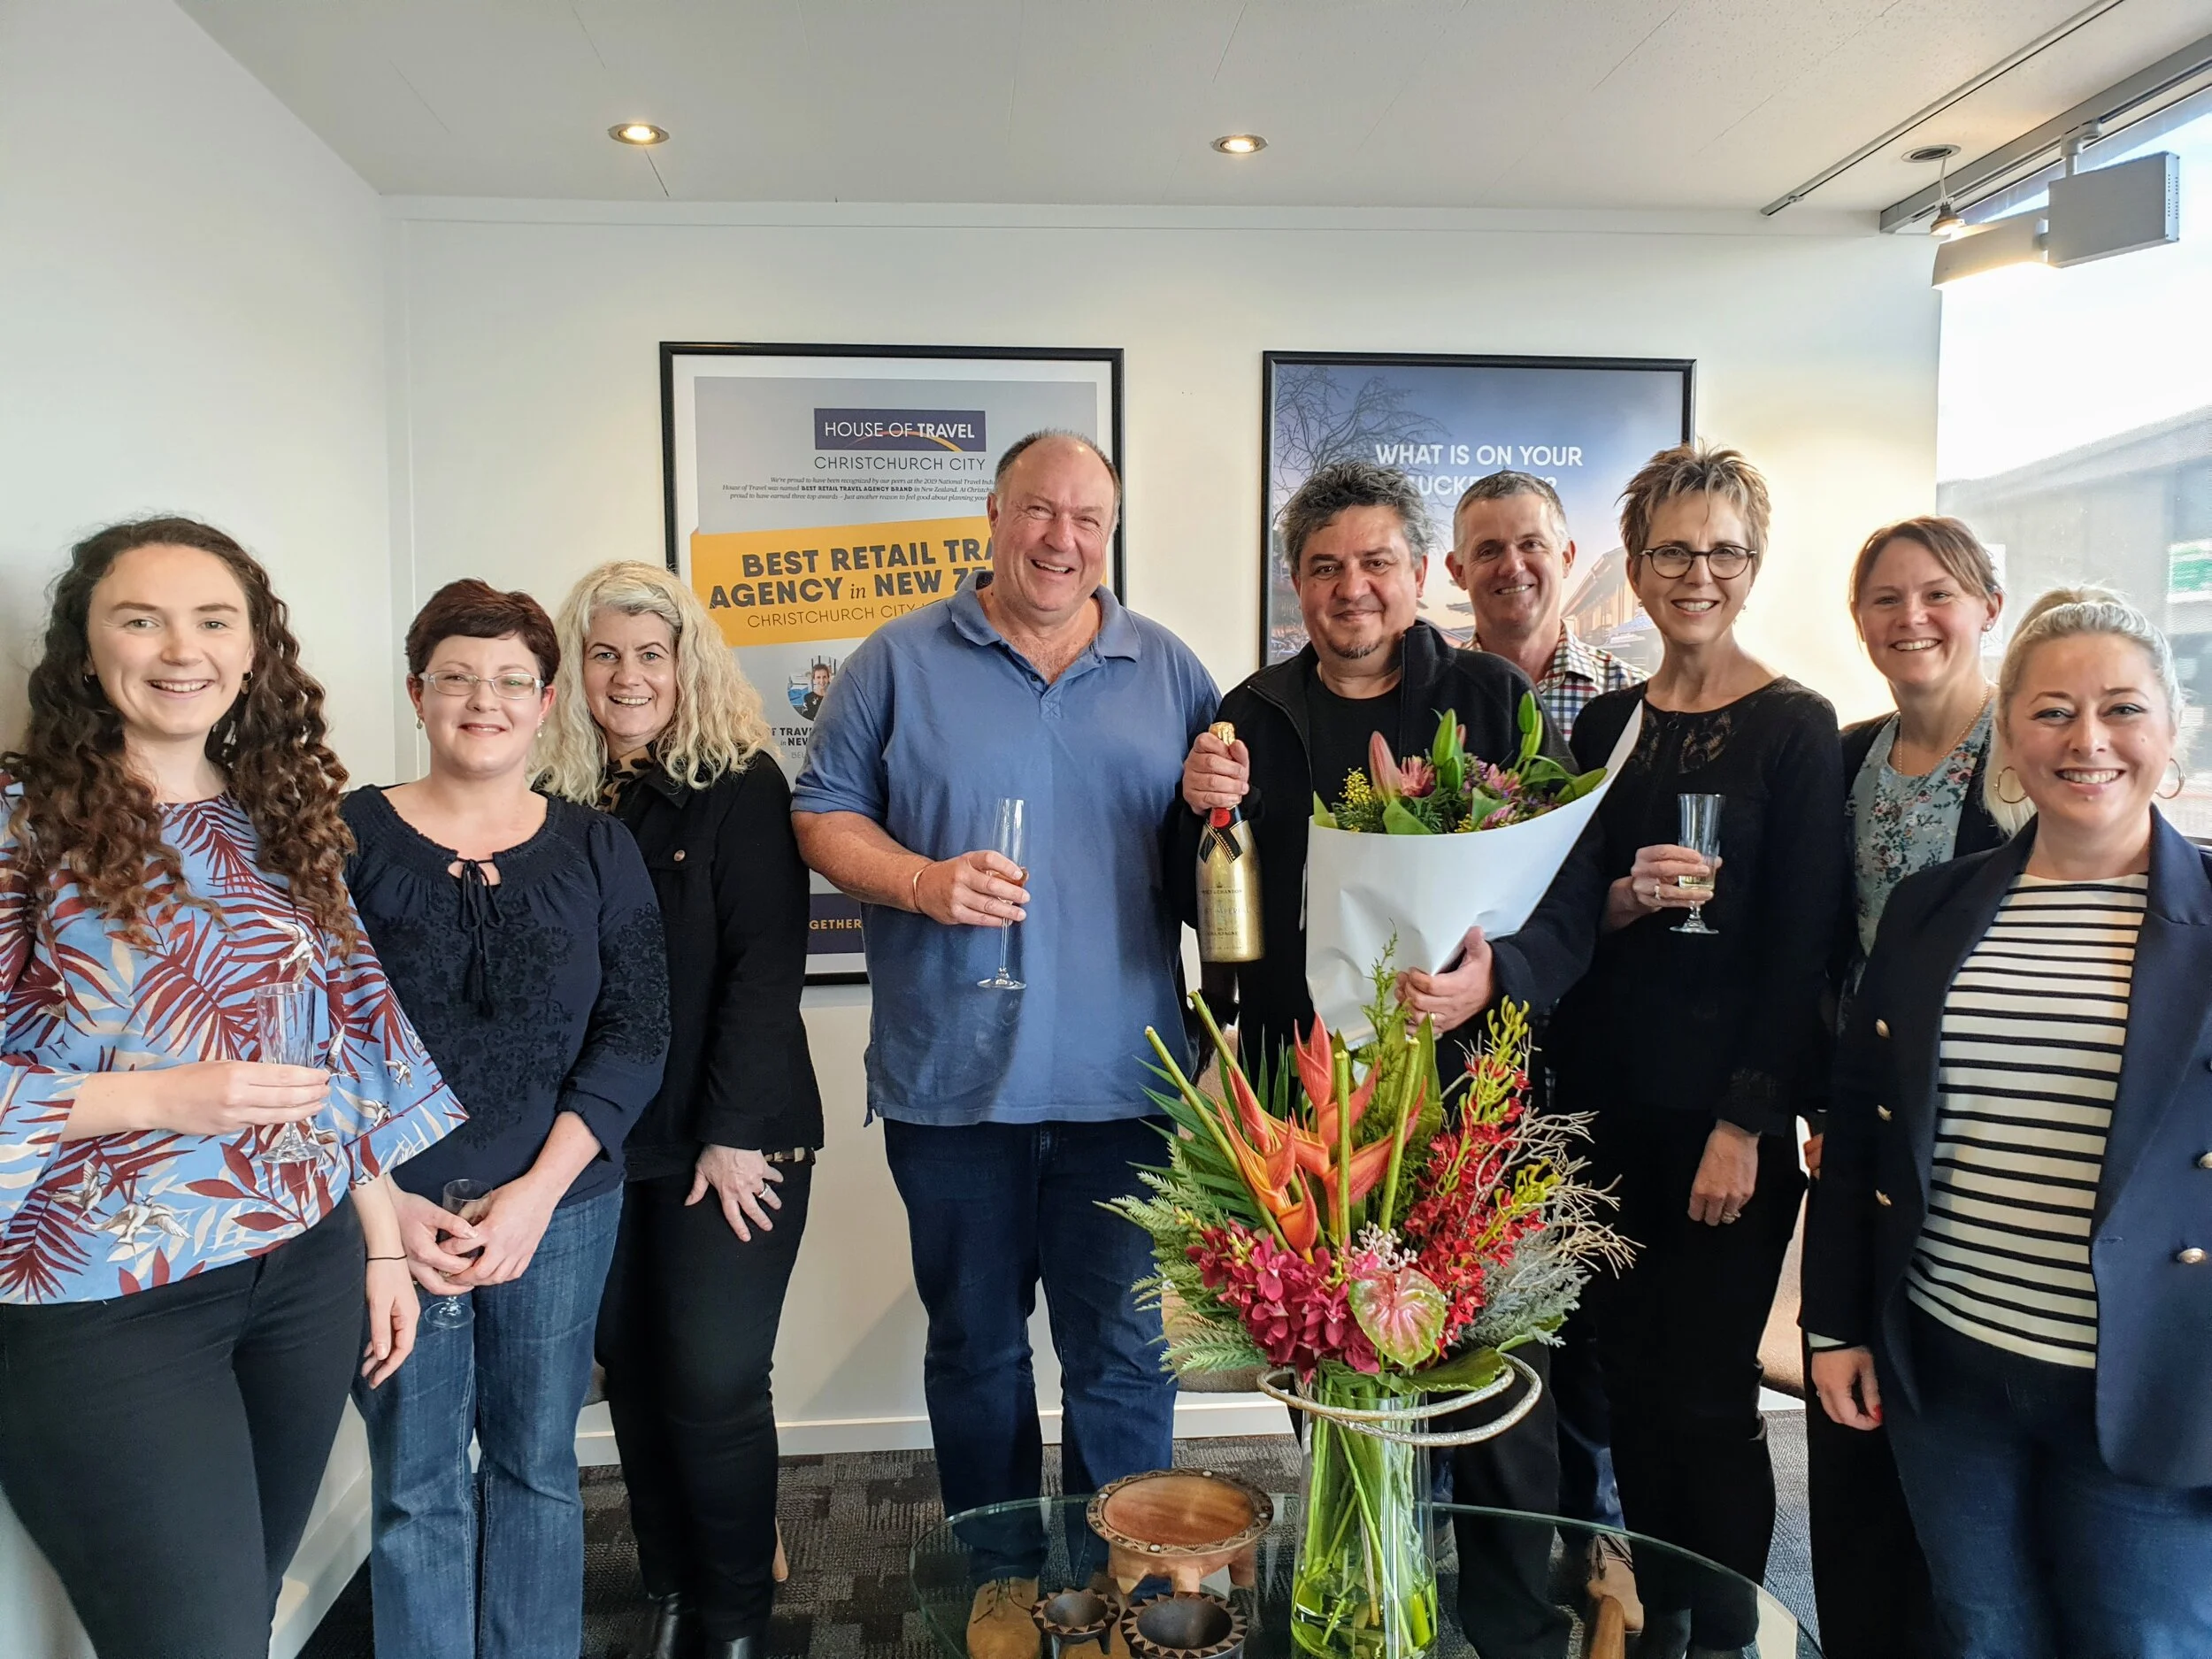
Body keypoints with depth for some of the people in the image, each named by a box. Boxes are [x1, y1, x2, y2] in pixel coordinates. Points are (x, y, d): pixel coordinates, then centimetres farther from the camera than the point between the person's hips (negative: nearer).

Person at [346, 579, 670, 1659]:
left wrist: (540, 1188, -10)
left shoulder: (595, 850, 4)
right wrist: (378, 1197, -11)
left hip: (560, 1206, 2)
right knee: (414, 1488, 7)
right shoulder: (347, 838, -1)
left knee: (538, 1466, 13)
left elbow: (636, 1032, -2)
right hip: (392, 1213, -1)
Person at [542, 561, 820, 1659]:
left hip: (731, 1140, -4)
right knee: (634, 1374, 13)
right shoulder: (558, 798, 5)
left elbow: (766, 967, -12)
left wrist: (736, 1132, -15)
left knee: (715, 1385, -1)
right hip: (601, 1143, 4)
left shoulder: (740, 785, -7)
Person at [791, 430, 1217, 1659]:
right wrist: (921, 881, -15)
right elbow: (823, 815, 3)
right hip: (953, 1080, 0)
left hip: (1122, 1079, 1)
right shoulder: (902, 661, 3)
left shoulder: (1168, 671, 9)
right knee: (975, 1344, 14)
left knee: (1123, 1351, 7)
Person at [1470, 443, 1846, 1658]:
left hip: (1725, 1116, -4)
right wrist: (1621, 900, -12)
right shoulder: (1605, 724, 9)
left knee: (1709, 1394, 2)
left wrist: (1747, 1124, -13)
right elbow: (1563, 913, 9)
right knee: (1628, 1378, 12)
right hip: (1607, 1102, 4)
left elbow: (1800, 945, -9)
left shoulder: (1796, 729, -4)